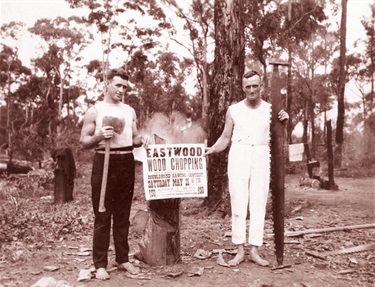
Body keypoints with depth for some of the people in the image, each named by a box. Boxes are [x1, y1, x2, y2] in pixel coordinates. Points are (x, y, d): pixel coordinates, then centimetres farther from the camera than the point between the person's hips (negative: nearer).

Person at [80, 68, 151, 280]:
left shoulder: (130, 111, 13)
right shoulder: (95, 111, 1)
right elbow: (84, 142, 0)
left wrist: (142, 139, -5)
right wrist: (99, 136, -19)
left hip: (126, 163, 4)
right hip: (105, 162, -4)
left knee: (123, 214, 10)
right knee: (103, 215, -1)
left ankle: (123, 259, 19)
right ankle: (100, 263, 7)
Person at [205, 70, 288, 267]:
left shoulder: (270, 109, 8)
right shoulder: (233, 110, 7)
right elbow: (225, 139, 10)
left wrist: (284, 122, -7)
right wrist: (212, 149, -8)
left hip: (261, 158, 1)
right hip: (238, 156, 0)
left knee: (258, 205, 2)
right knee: (238, 204, 0)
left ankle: (255, 251, 9)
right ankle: (240, 251, 7)